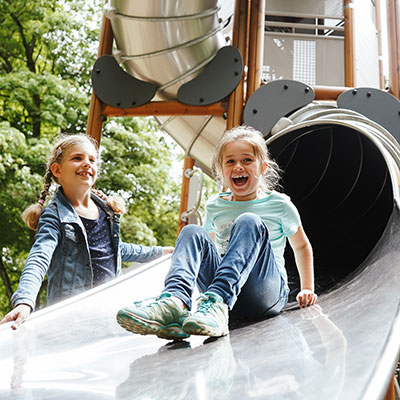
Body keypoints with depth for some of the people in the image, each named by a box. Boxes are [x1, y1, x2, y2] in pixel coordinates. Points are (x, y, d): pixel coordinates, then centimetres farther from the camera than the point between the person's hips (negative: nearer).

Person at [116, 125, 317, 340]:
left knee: (250, 222, -26)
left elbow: (301, 246, 20)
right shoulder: (214, 206, 14)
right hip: (223, 289, 3)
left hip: (267, 291, -2)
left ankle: (215, 306, -51)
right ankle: (175, 300, -49)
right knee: (192, 232, -19)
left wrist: (307, 289, 17)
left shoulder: (279, 205, 7)